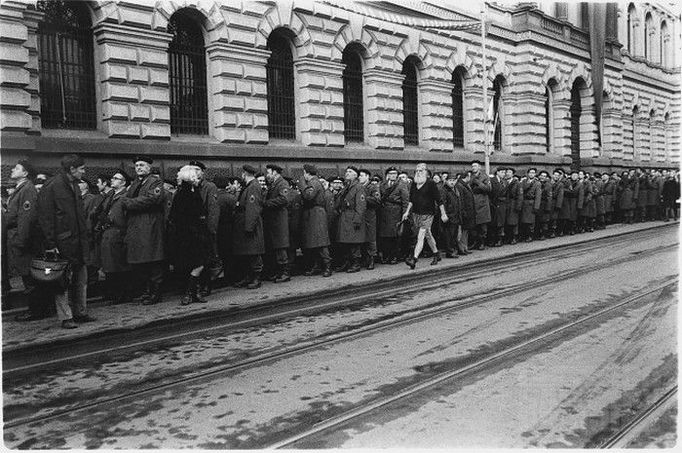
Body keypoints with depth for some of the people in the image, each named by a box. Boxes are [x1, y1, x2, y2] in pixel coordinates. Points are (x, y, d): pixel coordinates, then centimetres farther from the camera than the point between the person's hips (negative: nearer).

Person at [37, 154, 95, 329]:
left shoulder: (74, 186, 15)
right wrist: (50, 244, -18)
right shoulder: (51, 188, -12)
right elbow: (45, 218, -15)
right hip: (62, 244, -8)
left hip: (78, 242, 9)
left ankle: (80, 312, 23)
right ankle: (66, 317, 6)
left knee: (81, 279, 13)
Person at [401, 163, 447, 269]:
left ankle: (414, 259, -20)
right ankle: (436, 254, 31)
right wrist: (407, 212, 12)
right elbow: (411, 200, 18)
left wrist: (443, 214, -7)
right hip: (415, 214, 6)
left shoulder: (431, 184, -9)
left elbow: (439, 200, -7)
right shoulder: (414, 184, 8)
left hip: (427, 214, -6)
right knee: (427, 235, 15)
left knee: (420, 237, -14)